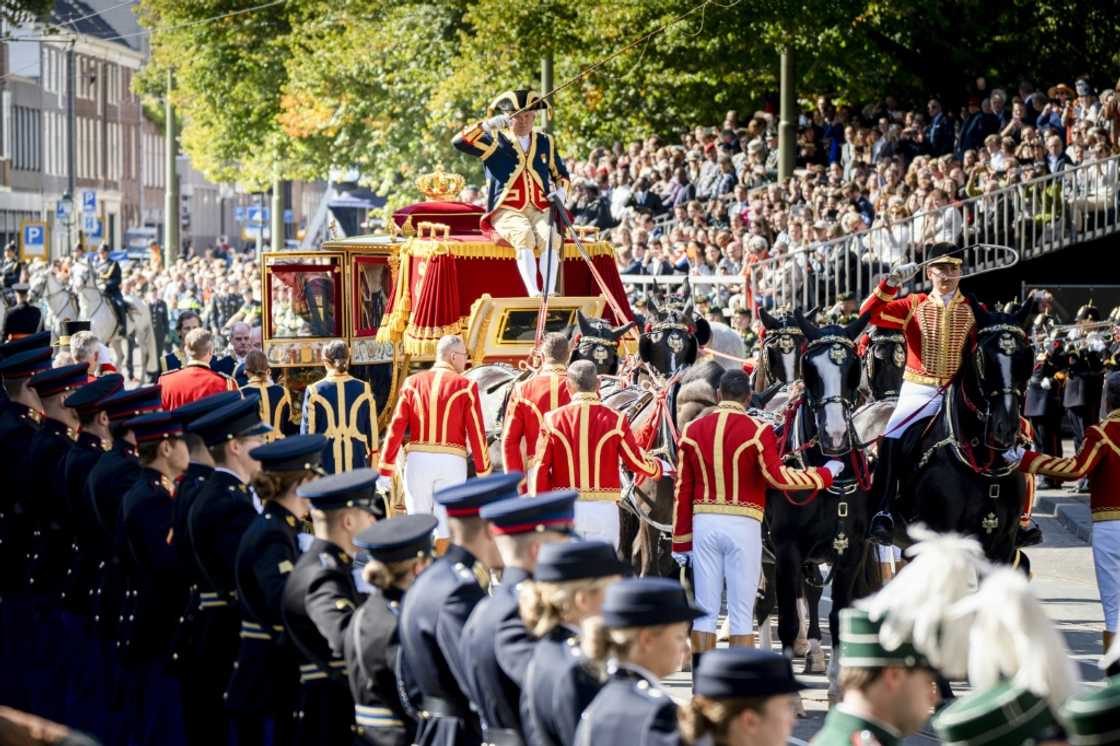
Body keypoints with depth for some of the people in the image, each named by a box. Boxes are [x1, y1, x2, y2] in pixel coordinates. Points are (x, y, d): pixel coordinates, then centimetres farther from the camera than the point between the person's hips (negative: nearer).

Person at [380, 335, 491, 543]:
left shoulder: (412, 383, 6)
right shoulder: (465, 386, -2)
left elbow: (396, 427, 1)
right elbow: (477, 433, -3)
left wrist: (385, 469, 2)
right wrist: (483, 471, 5)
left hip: (417, 458, 2)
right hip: (451, 461, -2)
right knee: (446, 528, 2)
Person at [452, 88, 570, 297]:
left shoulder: (546, 143, 18)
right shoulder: (495, 141, 8)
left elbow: (561, 174, 27)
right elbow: (459, 142, -6)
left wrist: (561, 191, 5)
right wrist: (488, 125, -16)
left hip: (541, 210, 3)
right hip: (507, 211, -3)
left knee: (551, 236, -31)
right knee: (524, 234, -35)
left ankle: (550, 293, -39)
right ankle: (533, 293, -44)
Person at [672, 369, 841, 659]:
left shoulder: (691, 431, 6)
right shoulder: (757, 431, -7)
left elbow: (682, 490, 7)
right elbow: (777, 476, -17)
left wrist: (680, 541, 11)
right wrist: (825, 474, -5)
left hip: (704, 523, 3)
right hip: (743, 525, -3)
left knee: (705, 610, 7)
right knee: (741, 612, 2)